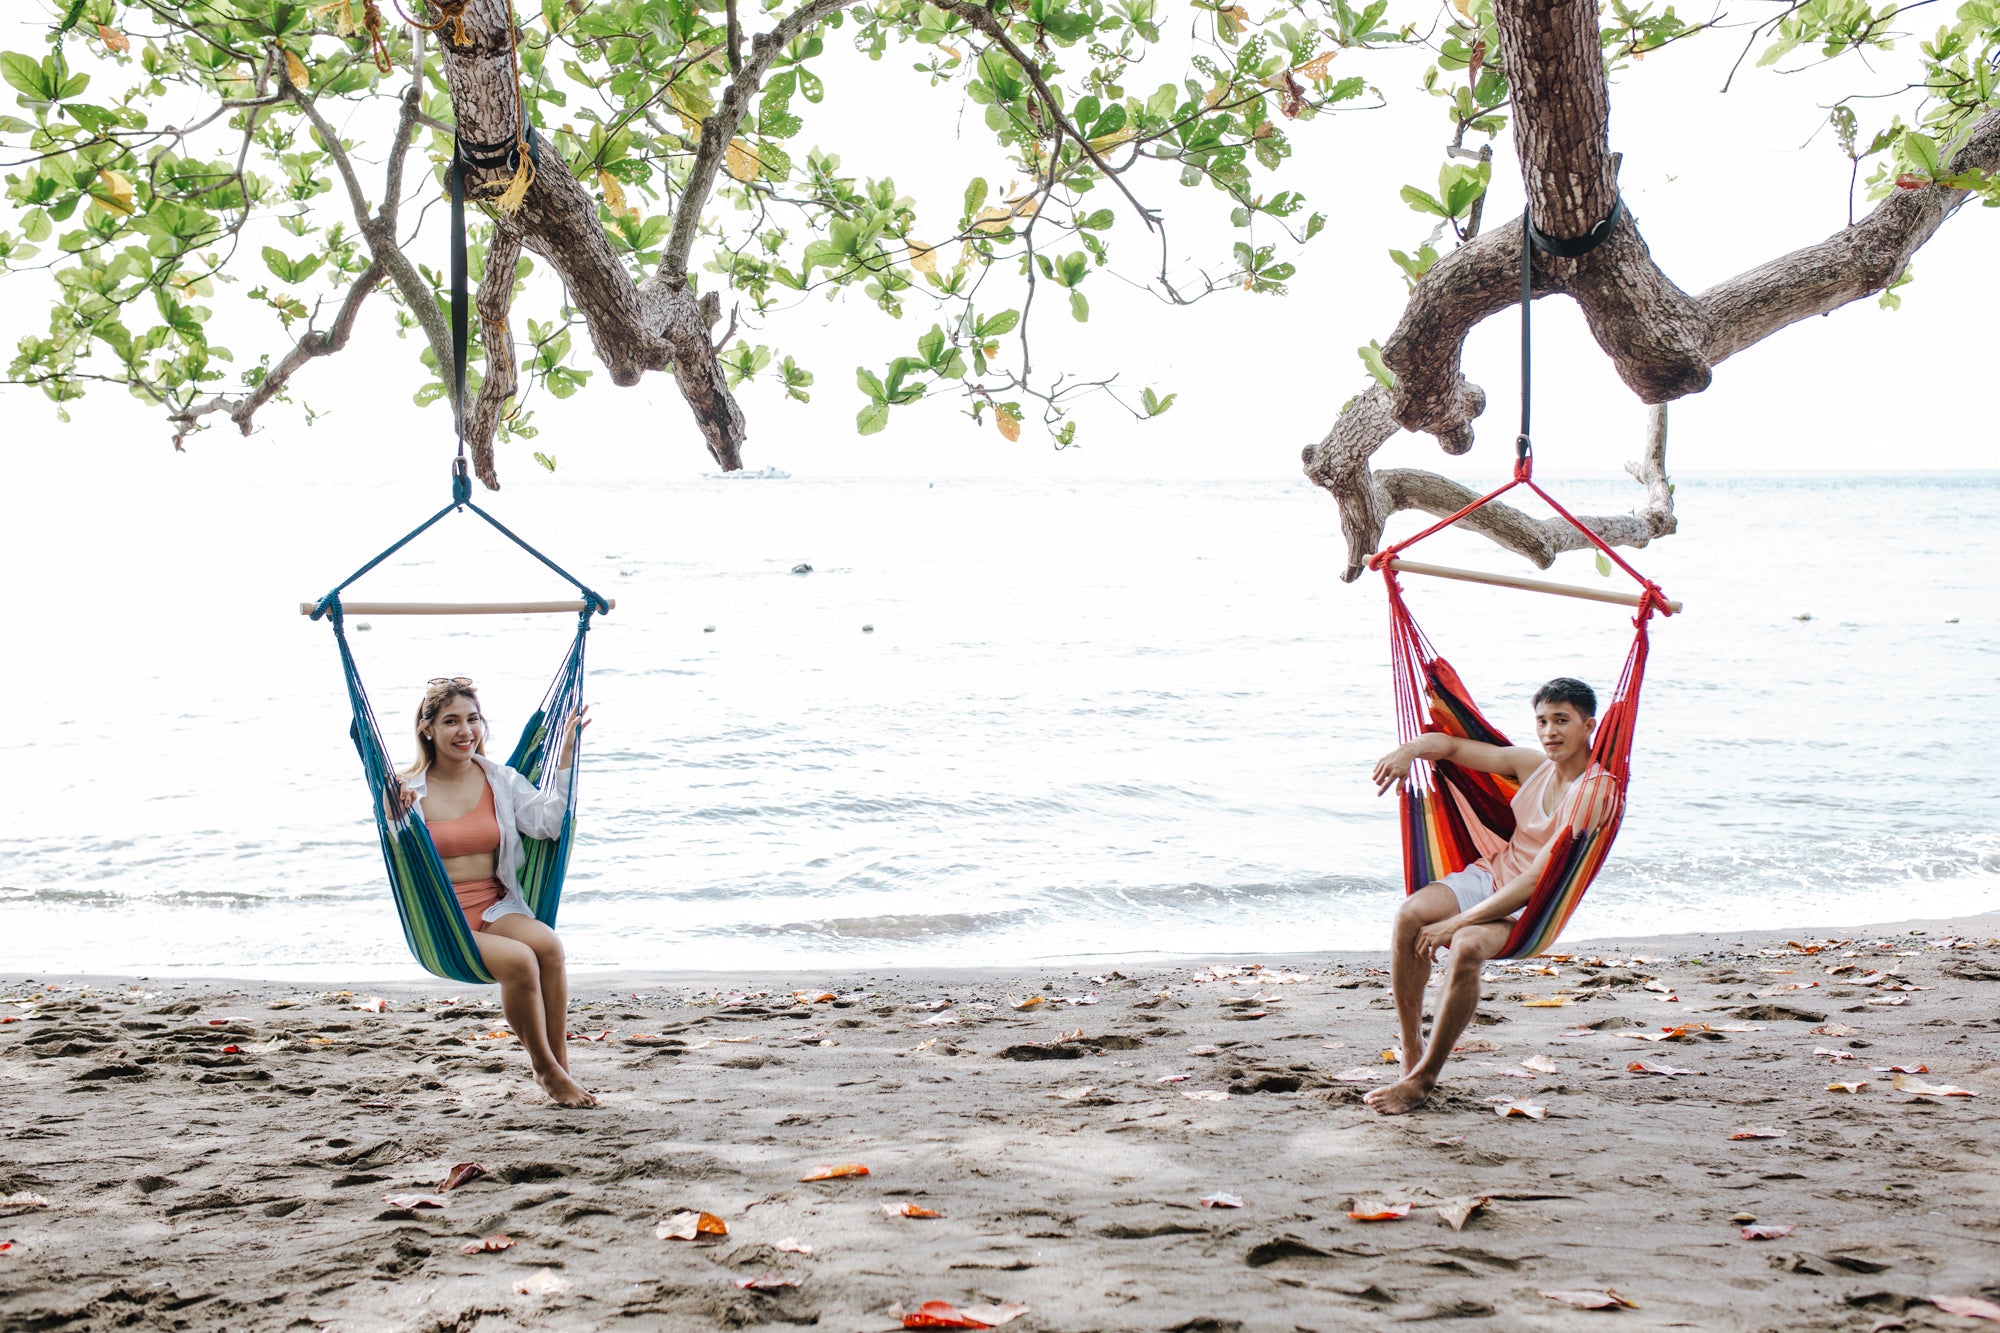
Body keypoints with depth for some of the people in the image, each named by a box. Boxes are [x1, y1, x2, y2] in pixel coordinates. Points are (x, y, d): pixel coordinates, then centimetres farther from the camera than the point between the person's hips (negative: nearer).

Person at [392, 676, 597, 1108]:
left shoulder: (500, 780, 8)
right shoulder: (407, 789, -1)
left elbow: (549, 821, -5)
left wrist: (566, 754, -6)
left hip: (495, 908, 3)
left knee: (547, 943, -31)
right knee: (519, 960, -31)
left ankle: (560, 1064, -19)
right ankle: (546, 1069, -13)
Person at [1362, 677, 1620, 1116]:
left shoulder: (1593, 790, -16)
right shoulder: (1534, 764, 4)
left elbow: (1539, 878, -23)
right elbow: (1450, 745, 12)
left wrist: (1457, 922, -26)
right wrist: (1411, 749, -15)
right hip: (1492, 873, 6)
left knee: (1467, 946, -36)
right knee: (1411, 913, -26)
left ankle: (1423, 1079, -23)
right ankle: (1411, 1055, -19)